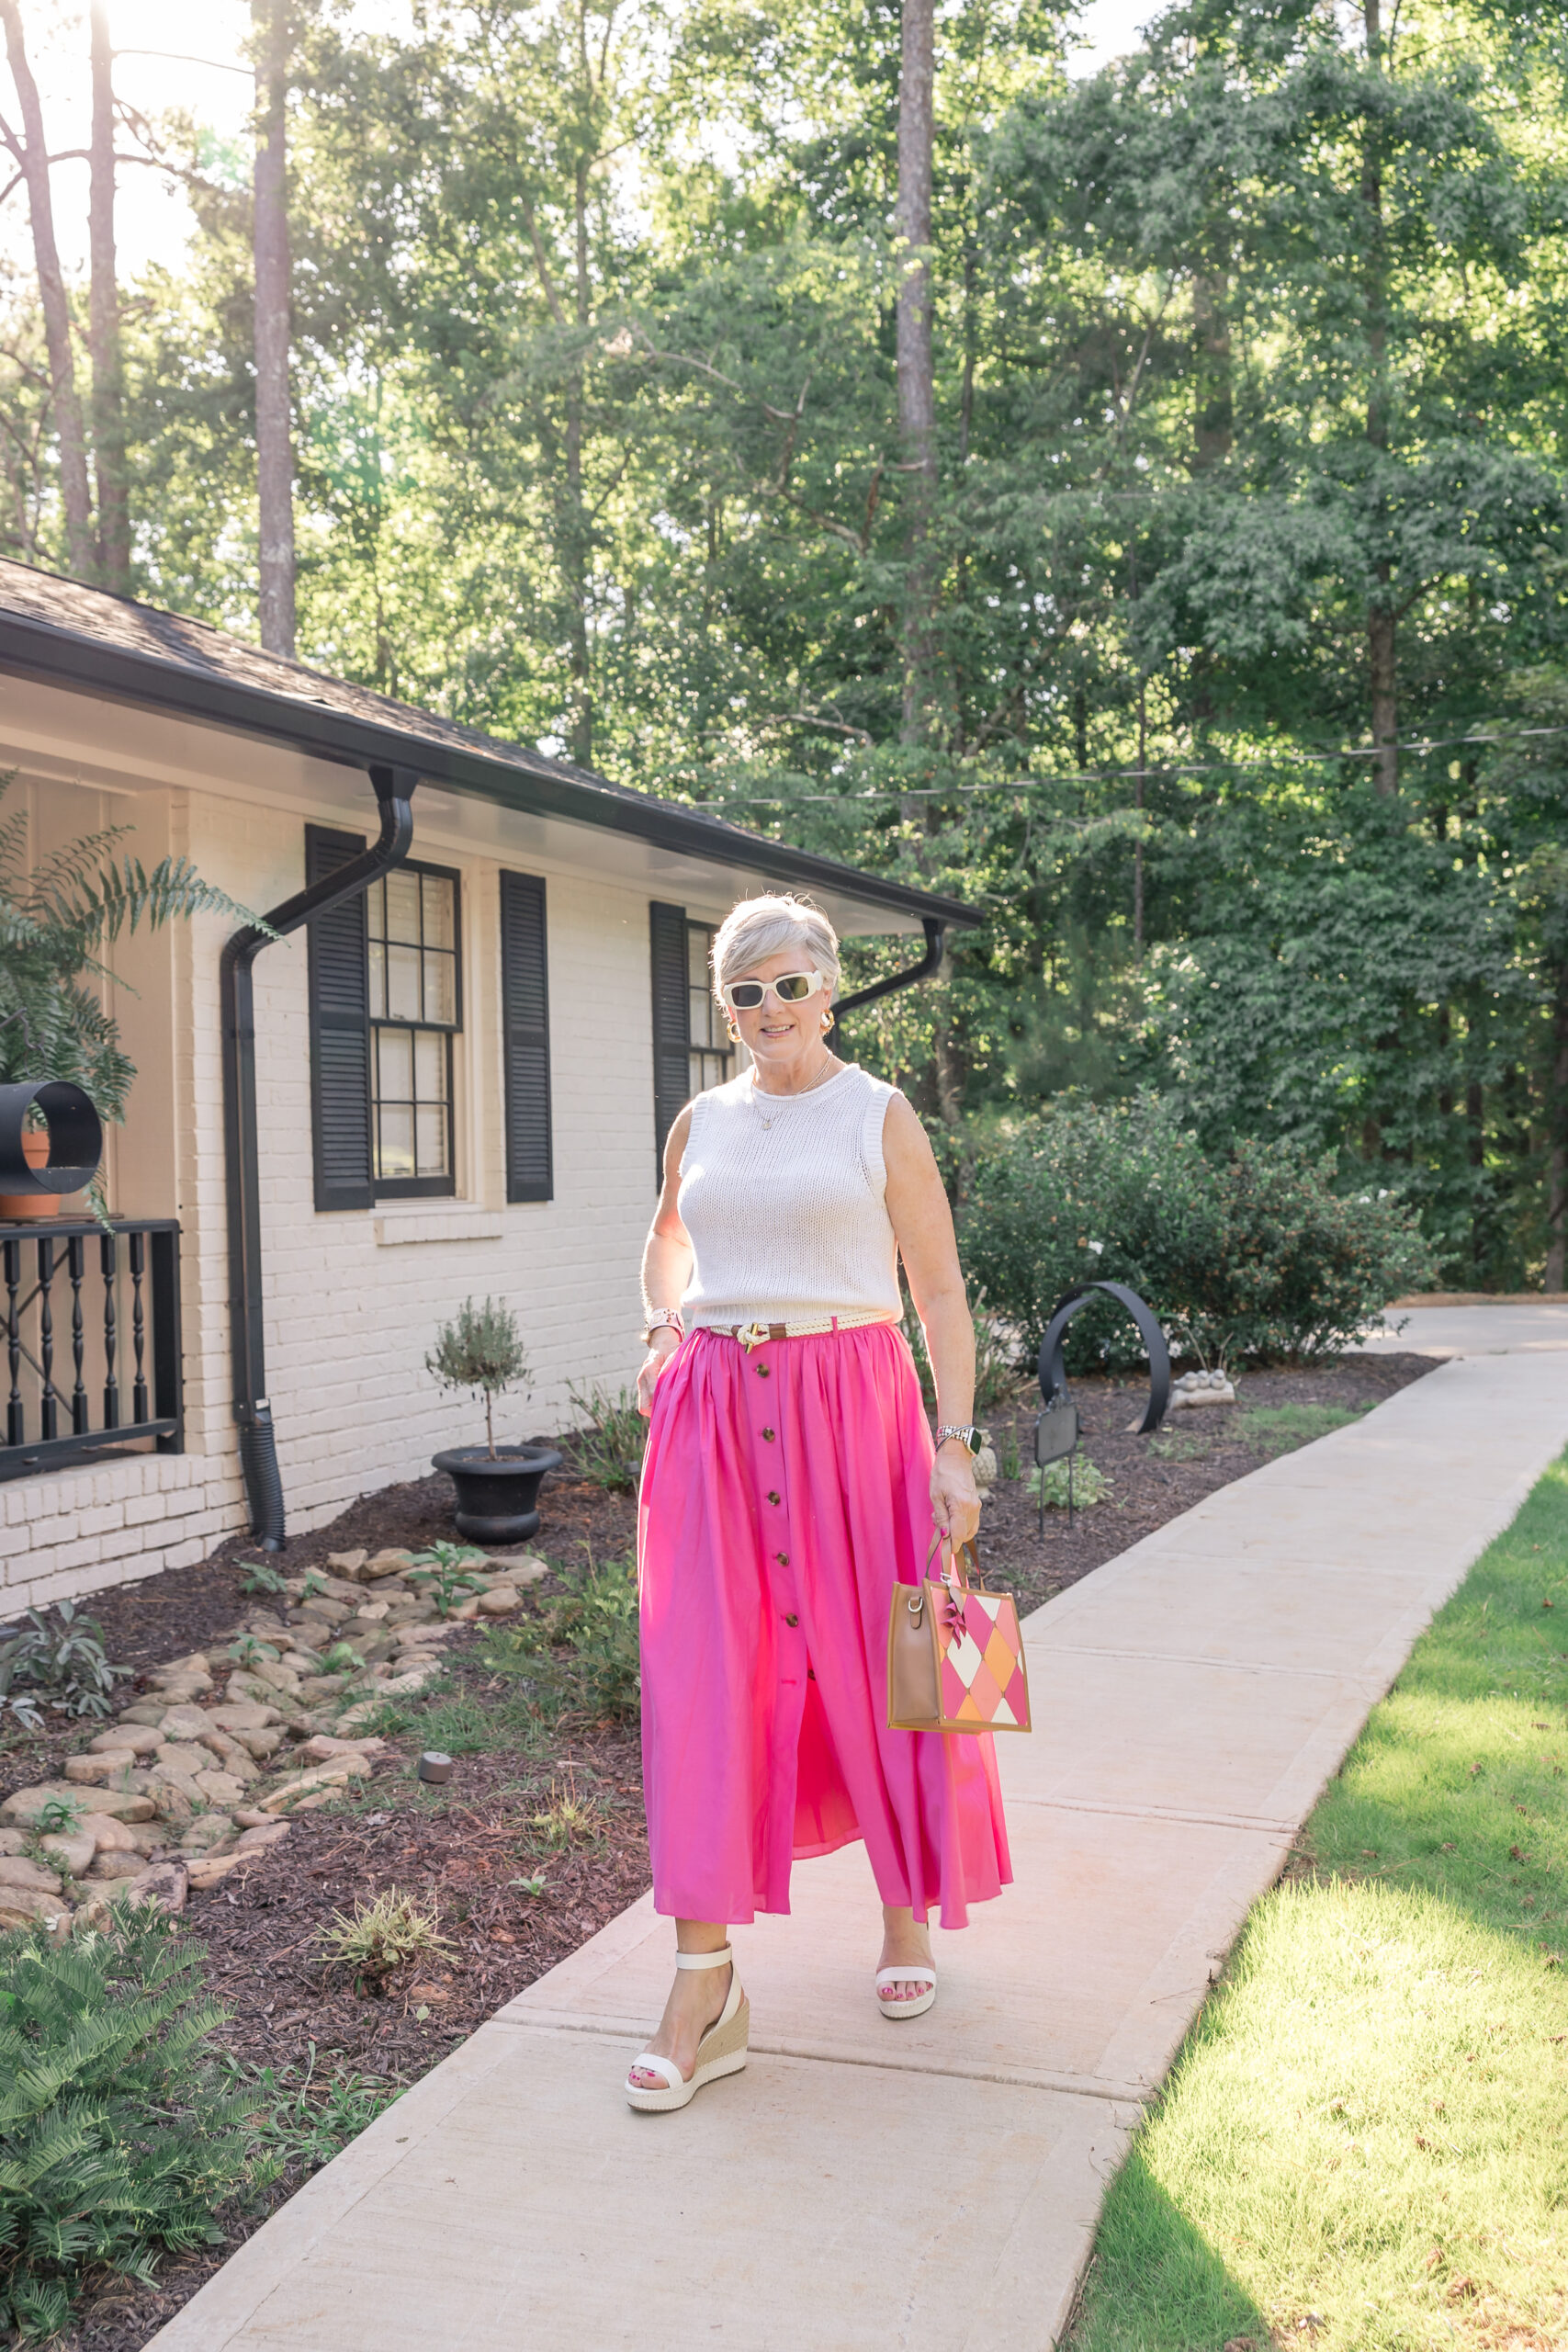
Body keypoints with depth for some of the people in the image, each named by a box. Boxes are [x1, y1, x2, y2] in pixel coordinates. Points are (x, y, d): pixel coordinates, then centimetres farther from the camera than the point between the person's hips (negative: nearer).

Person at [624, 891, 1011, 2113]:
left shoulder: (880, 1117, 1)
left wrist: (955, 1447, -8)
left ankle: (908, 1907, 32)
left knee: (868, 1664, 7)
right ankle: (707, 1986, 5)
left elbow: (941, 1292, -1)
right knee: (700, 1682, -2)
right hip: (715, 1413, 3)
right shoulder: (700, 1124, 11)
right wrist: (665, 1332, 11)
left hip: (848, 1403, -3)